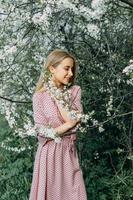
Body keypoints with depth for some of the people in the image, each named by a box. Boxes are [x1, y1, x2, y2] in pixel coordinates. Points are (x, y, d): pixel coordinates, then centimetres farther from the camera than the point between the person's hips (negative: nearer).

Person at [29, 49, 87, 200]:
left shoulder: (75, 91, 4)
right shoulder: (40, 96, -5)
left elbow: (75, 119, -10)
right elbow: (42, 131, -11)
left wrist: (57, 97, -9)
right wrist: (69, 125, -12)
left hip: (69, 152, 3)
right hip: (49, 153, -3)